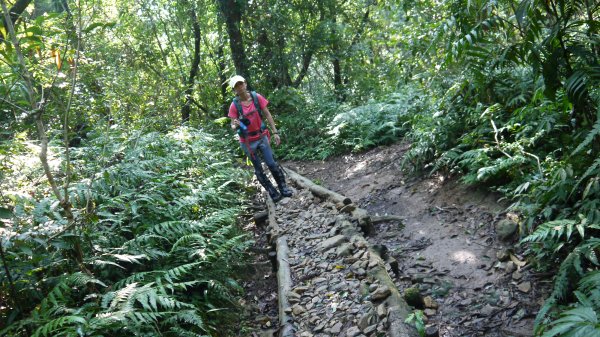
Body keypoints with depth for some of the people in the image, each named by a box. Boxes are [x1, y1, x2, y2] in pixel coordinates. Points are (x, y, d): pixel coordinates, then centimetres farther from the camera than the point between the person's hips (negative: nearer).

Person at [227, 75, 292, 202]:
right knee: (258, 169, 7)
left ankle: (283, 187, 16)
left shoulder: (257, 97, -7)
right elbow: (233, 126, -6)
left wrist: (275, 132, -4)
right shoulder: (234, 105, -11)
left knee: (272, 164, -2)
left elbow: (267, 115, -1)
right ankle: (273, 193, 20)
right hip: (248, 141, 0)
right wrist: (236, 125, -31)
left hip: (262, 137, 0)